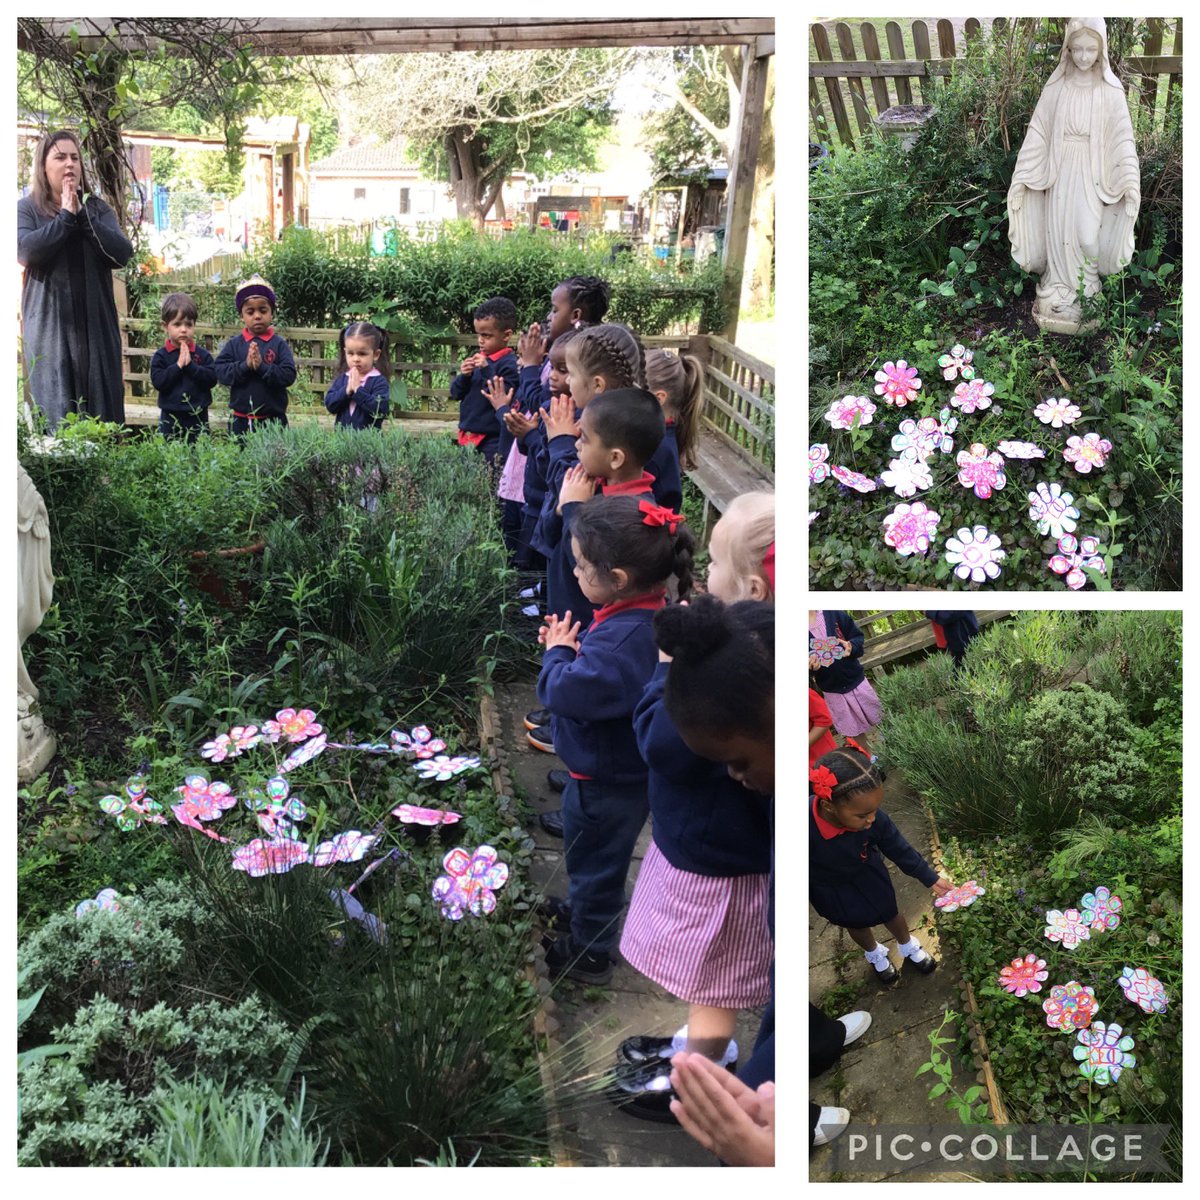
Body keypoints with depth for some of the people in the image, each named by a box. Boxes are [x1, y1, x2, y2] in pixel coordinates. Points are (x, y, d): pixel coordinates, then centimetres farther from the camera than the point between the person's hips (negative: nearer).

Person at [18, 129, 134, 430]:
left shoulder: (97, 208, 13)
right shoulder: (26, 209, 5)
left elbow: (122, 253, -2)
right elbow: (26, 251, -14)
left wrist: (82, 215, -9)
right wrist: (66, 216, -10)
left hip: (96, 325, 3)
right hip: (49, 326, -3)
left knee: (102, 408, 1)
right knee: (55, 413, -6)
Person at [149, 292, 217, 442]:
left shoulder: (202, 354, 1)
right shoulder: (161, 355, -1)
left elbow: (212, 378, -9)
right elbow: (158, 382, -12)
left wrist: (190, 365, -17)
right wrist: (178, 365, -18)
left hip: (198, 417, 1)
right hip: (171, 418, -1)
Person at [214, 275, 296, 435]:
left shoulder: (279, 344, -2)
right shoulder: (234, 344, 3)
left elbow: (289, 375, -11)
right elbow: (220, 372, -6)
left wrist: (262, 366, -22)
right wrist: (245, 366, -20)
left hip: (273, 419, -1)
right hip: (241, 420, 1)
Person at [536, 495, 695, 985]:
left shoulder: (623, 640, -38)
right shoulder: (646, 614, -7)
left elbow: (565, 692, -34)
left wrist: (558, 652, -15)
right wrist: (571, 645, -10)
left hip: (605, 785, -9)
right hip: (623, 772, 9)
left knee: (594, 862, 14)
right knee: (597, 859, 31)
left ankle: (588, 953, 34)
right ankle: (587, 914, 54)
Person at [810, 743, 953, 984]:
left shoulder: (873, 819, -34)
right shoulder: (806, 828, -46)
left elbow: (899, 849, -14)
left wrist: (930, 878, -8)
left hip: (869, 875, 2)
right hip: (830, 889, -2)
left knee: (890, 913, 25)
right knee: (856, 924, 26)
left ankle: (908, 947, 59)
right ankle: (874, 954, 60)